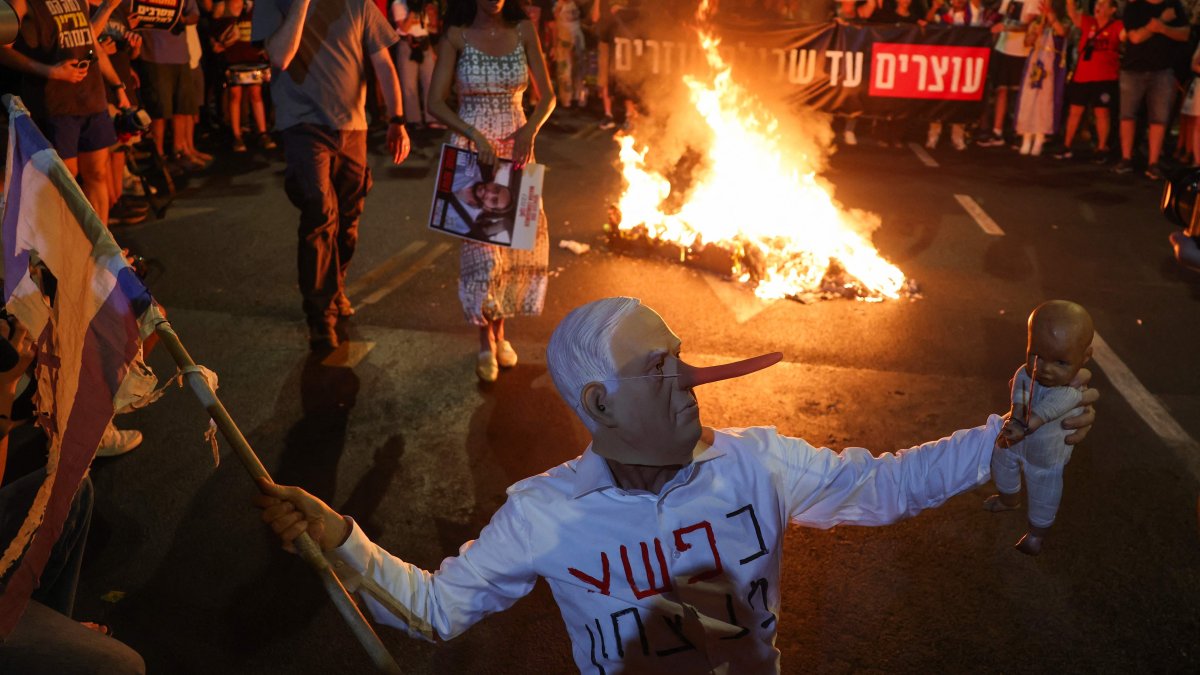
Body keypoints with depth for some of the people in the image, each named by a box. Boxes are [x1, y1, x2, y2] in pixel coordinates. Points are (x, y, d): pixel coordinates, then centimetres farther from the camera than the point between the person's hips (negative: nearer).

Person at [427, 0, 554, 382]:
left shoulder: (523, 31, 3)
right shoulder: (456, 36, -4)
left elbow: (547, 95, 3)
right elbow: (435, 103, -9)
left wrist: (531, 128, -16)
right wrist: (475, 135, -23)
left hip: (515, 149, 3)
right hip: (472, 150, -3)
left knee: (518, 239, 2)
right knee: (480, 242, -4)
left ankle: (500, 332, 21)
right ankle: (486, 342, 11)